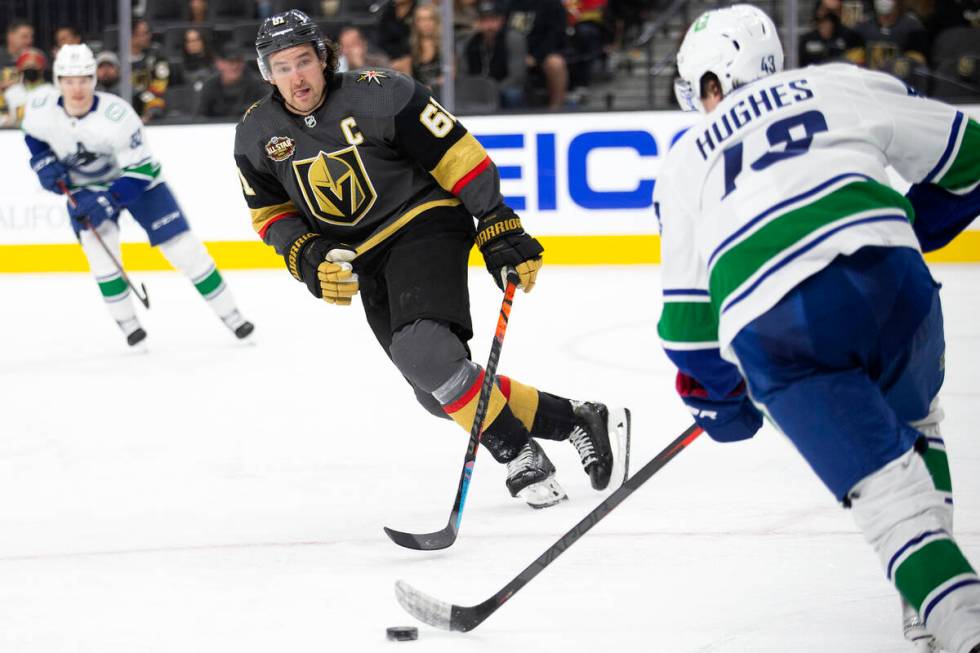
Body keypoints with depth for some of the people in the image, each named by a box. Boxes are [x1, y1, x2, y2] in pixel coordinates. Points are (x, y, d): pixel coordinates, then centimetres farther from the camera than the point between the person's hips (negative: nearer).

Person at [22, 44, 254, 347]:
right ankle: (127, 323, -3)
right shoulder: (39, 109, -22)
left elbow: (141, 170, -28)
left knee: (181, 246, -5)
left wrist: (107, 201, -36)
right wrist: (44, 162, -13)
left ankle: (230, 315, 6)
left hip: (133, 178, -3)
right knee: (99, 247, -20)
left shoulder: (116, 115, -34)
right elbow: (34, 137, 4)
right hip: (82, 187, 3)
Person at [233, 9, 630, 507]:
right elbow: (270, 213, 9)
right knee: (440, 393, 0)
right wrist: (308, 257, -9)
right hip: (365, 261, 6)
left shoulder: (378, 95, -18)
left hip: (425, 227, -6)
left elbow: (457, 156, -14)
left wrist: (499, 230, -15)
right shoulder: (256, 134, -3)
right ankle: (572, 421, 12)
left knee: (423, 353, -30)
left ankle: (520, 458, -16)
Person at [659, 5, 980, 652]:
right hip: (881, 275, 1)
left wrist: (716, 397, 39)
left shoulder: (685, 162, 26)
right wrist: (906, 230, 37)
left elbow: (686, 308, 25)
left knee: (883, 479, 2)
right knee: (912, 425, 29)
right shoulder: (837, 86, 22)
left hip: (768, 328, -1)